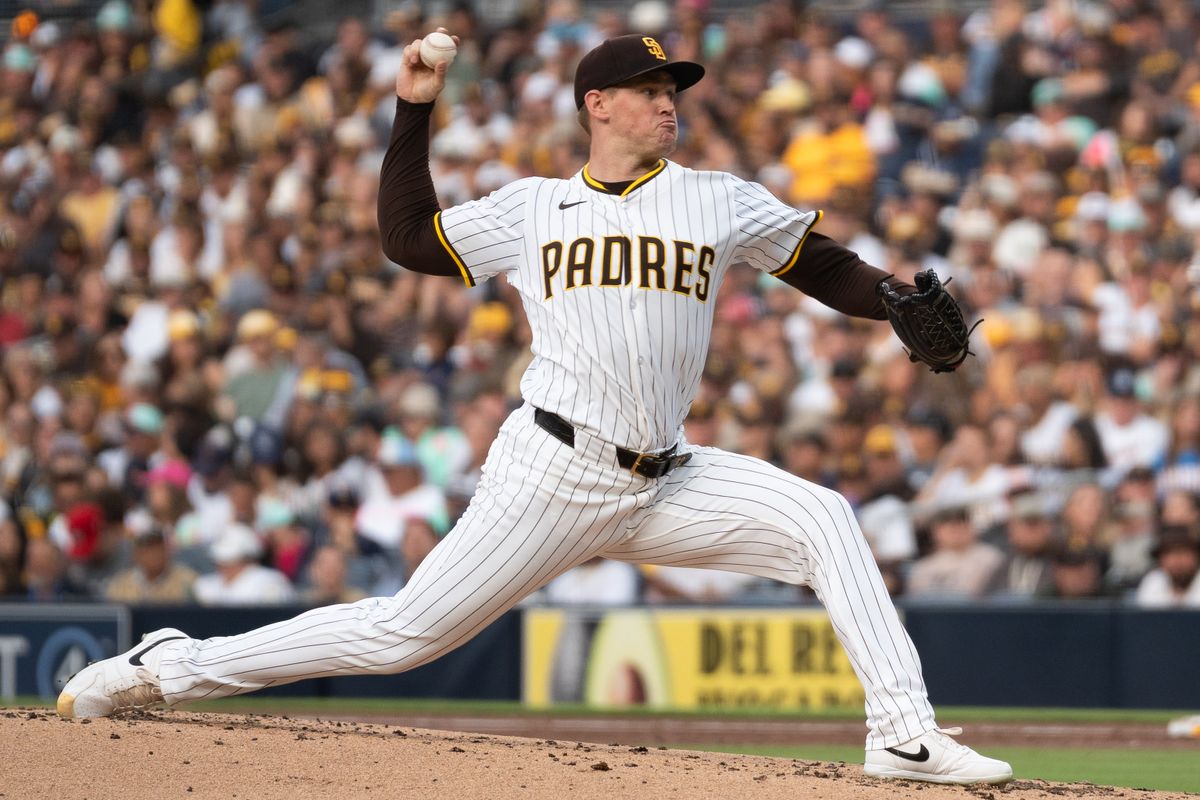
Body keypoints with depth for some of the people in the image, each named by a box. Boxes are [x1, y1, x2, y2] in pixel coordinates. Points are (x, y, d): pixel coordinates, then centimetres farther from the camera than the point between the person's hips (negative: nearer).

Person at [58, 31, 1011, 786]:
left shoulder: (719, 201, 11)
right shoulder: (532, 207, 9)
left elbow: (823, 266, 13)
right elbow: (407, 238, 14)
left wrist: (900, 302, -5)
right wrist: (414, 111, 8)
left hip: (664, 483, 3)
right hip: (552, 475, -3)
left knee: (822, 519, -15)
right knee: (405, 633, -7)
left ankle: (904, 734, -17)